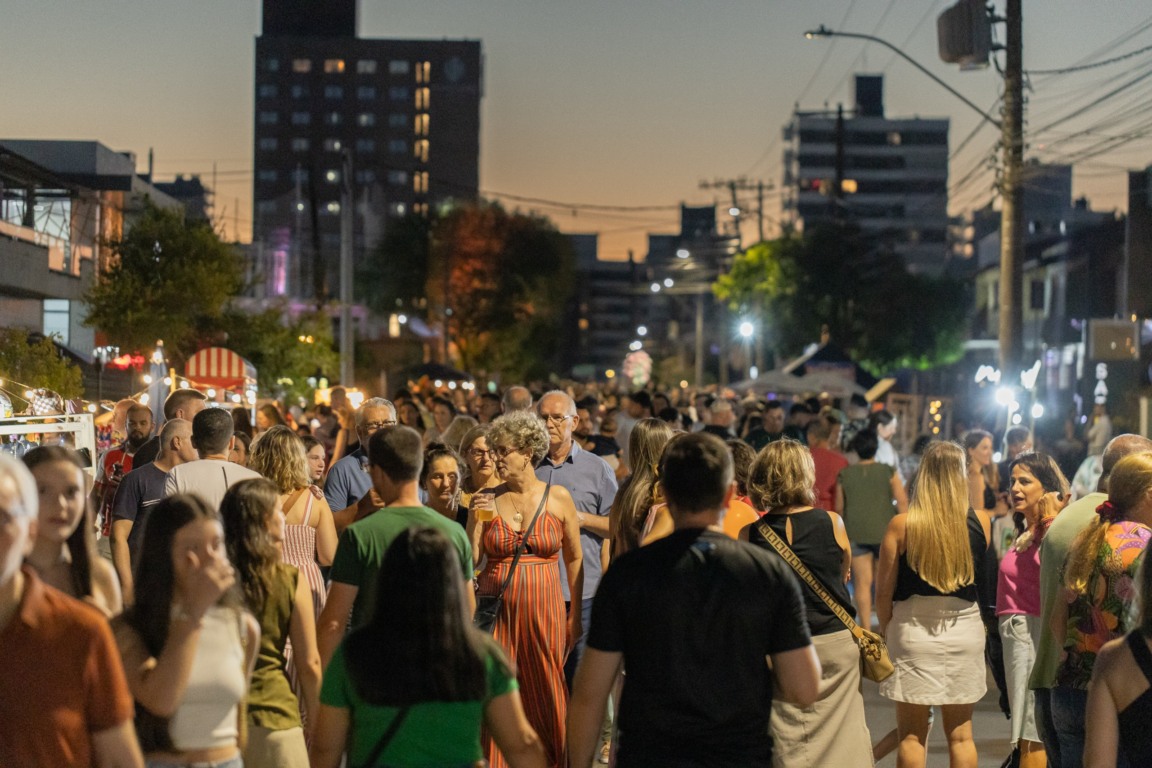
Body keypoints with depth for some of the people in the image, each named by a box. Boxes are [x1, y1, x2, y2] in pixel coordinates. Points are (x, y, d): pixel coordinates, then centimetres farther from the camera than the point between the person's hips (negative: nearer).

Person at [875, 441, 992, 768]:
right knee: (960, 733, 12)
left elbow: (884, 591, -7)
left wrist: (886, 631, 9)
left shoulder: (901, 526, -12)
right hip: (965, 630, 2)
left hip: (913, 629, -2)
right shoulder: (981, 524, -7)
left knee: (911, 734, 8)